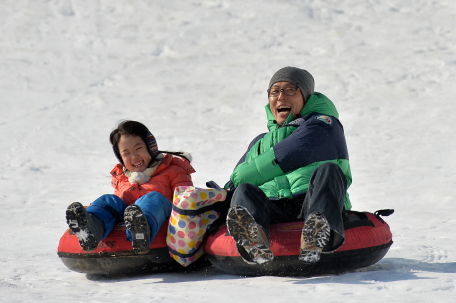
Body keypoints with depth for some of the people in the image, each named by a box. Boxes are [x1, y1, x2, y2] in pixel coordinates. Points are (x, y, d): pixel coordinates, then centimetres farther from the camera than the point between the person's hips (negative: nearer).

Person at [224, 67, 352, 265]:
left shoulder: (322, 124, 17)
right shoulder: (260, 144, 37)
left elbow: (286, 158, -1)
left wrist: (239, 177, 2)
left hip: (310, 202, -3)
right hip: (271, 209, 3)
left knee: (327, 170, -31)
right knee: (244, 191, -26)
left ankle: (320, 232, -64)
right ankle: (253, 238, -64)